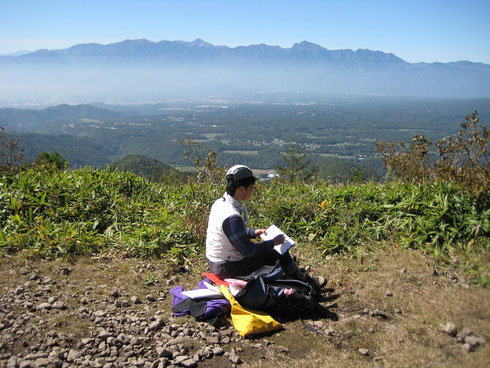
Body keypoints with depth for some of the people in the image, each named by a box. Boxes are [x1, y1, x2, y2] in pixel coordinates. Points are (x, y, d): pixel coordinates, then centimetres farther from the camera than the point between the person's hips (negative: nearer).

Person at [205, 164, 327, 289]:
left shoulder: (219, 203, -1)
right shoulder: (232, 217, -31)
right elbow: (249, 251, -24)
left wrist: (254, 232, 11)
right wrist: (273, 242, -11)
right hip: (228, 269, -9)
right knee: (277, 254, 2)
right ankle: (304, 279, 25)